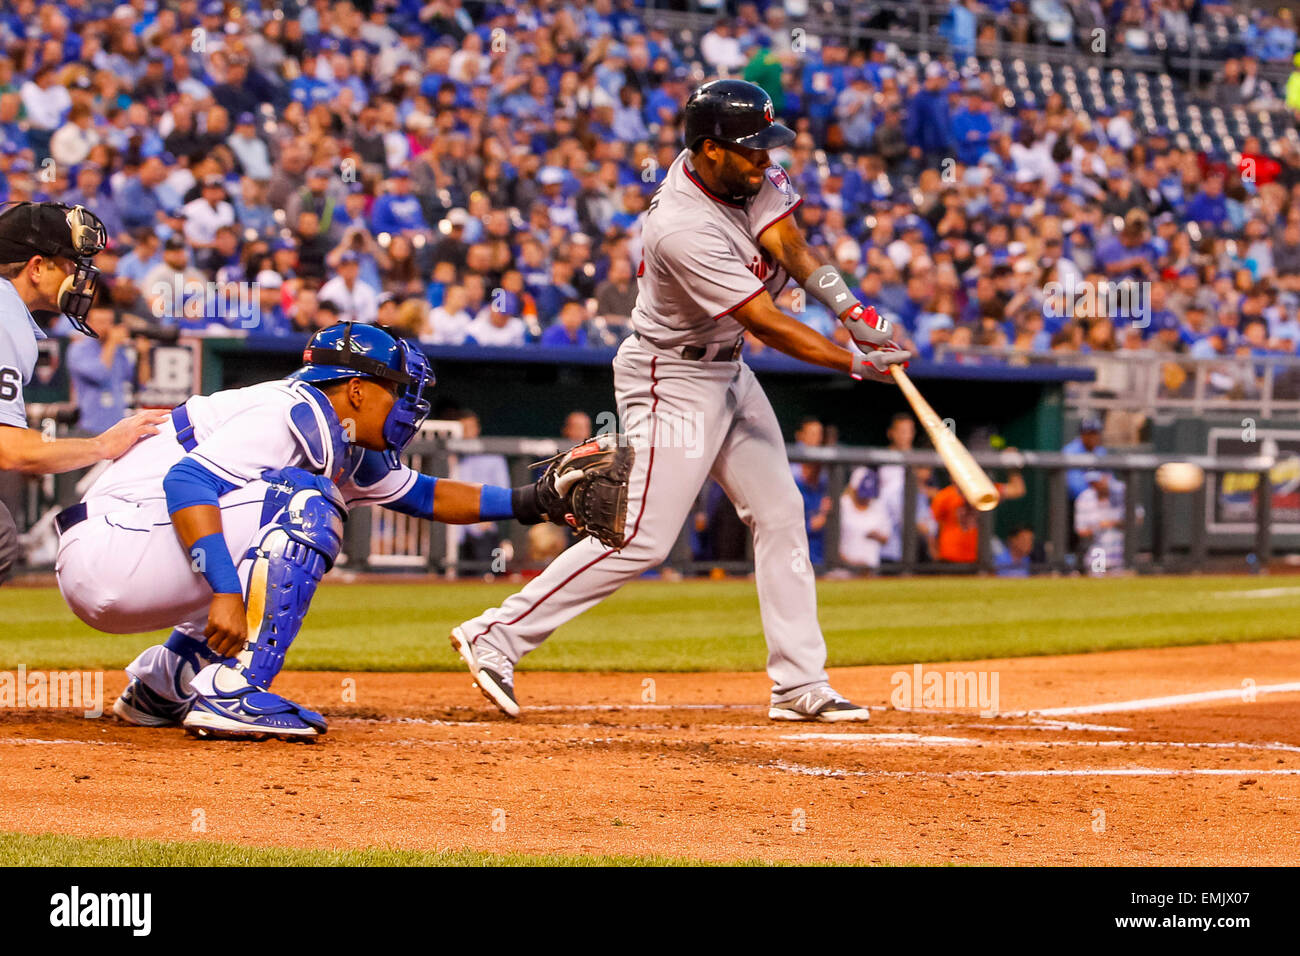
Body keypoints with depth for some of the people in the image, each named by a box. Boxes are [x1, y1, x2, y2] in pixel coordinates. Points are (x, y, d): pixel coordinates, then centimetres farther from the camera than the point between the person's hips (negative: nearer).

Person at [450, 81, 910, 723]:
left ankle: (799, 684, 11)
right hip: (672, 380, -9)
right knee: (643, 537, -12)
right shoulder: (683, 229, -31)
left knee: (779, 513, 7)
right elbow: (768, 324, -28)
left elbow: (789, 245, -12)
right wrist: (858, 364, -23)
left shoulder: (747, 171, -7)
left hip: (725, 370, 9)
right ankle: (496, 636, -6)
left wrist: (850, 309, -28)